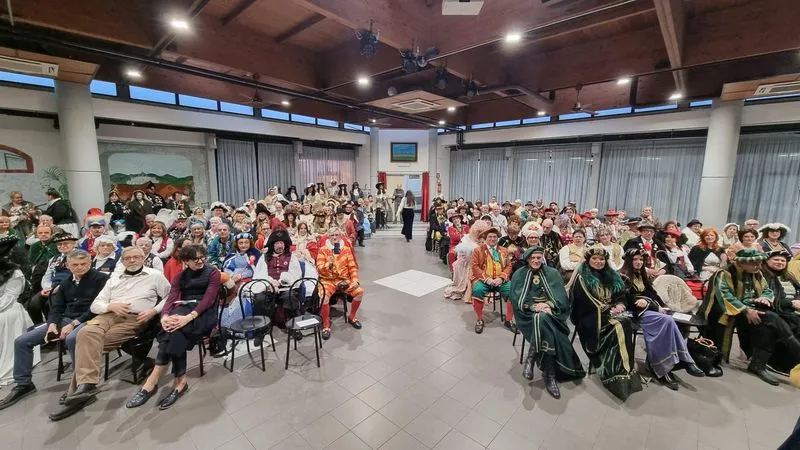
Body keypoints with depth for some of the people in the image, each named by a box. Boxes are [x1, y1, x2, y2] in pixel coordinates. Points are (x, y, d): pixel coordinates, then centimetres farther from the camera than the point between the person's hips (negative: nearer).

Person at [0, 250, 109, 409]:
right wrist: (52, 324, -5)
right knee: (21, 341, 1)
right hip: (65, 319, 8)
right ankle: (23, 384, 16)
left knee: (72, 339, -37)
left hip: (88, 320, -8)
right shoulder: (65, 283, 19)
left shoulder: (101, 279, -5)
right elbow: (57, 307, 16)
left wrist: (73, 324, -16)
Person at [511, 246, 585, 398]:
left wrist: (548, 305, -17)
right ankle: (550, 374, -23)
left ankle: (531, 359, -24)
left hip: (550, 311, 1)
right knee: (549, 332, -32)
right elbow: (517, 299, -2)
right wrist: (534, 306, -17)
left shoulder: (552, 273, 10)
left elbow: (561, 297, 1)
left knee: (542, 319, -34)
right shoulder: (519, 275, 6)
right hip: (529, 314, -1)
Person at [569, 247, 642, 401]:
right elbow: (584, 303, -11)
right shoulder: (581, 278, -3)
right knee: (618, 327, -30)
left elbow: (621, 296, 14)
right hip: (590, 317, -5)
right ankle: (617, 375, -27)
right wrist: (609, 309, -15)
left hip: (611, 314, 5)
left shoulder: (611, 276, 18)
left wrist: (620, 305, -8)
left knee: (625, 323, -28)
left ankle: (623, 370, -25)